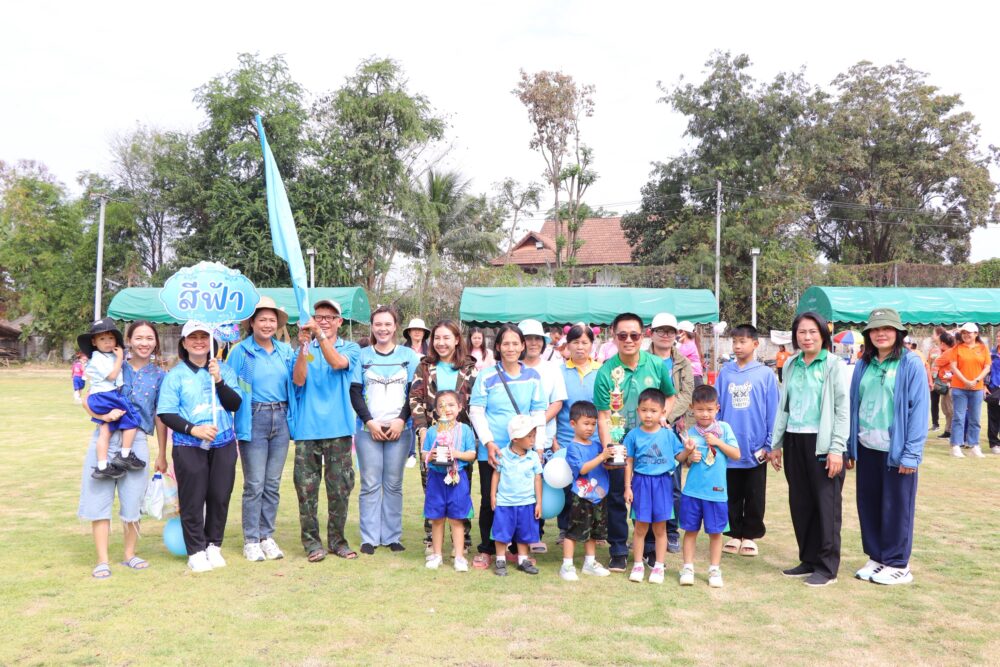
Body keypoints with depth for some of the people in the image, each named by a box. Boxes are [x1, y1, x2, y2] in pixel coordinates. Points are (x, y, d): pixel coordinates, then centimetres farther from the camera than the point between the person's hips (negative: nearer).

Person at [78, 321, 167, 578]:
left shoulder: (159, 375, 8)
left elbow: (160, 418, 10)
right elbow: (87, 399, 4)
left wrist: (162, 455, 11)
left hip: (136, 441, 0)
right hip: (105, 438, 0)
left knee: (132, 501, 4)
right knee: (99, 497, 0)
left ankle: (129, 554, 23)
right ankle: (102, 560, 10)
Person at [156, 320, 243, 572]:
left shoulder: (224, 369, 9)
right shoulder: (175, 374, 2)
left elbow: (235, 403, 0)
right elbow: (166, 413, -2)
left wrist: (219, 380, -13)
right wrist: (193, 429, -14)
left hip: (223, 443, 2)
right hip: (189, 446, -2)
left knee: (220, 496, 5)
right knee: (192, 499, 0)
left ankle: (213, 545, 22)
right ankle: (196, 551, 13)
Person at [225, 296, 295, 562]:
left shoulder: (286, 350, 11)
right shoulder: (240, 351, -1)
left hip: (280, 419, 4)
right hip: (254, 420, -4)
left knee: (273, 483, 9)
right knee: (254, 484, -1)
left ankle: (267, 536, 20)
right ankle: (251, 540, 10)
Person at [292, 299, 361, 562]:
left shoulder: (350, 348, 8)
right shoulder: (304, 349, 11)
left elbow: (338, 362, -15)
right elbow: (299, 380, -5)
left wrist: (319, 334, -25)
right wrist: (303, 347, -17)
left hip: (338, 429, 0)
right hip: (307, 429, 1)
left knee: (340, 488, 5)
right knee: (306, 489, 3)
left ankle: (337, 539, 18)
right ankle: (311, 541, 14)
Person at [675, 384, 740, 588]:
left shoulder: (724, 428, 0)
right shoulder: (689, 432, 1)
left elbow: (736, 455, -2)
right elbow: (678, 458, 4)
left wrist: (718, 442, -13)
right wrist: (687, 453, -16)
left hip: (716, 491, 0)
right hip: (692, 491, 1)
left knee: (715, 531, 8)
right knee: (690, 530, 8)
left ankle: (715, 570, 21)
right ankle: (688, 568, 19)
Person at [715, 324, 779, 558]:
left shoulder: (765, 374, -5)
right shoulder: (725, 372, 0)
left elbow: (772, 411, -4)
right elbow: (716, 407, 3)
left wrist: (769, 444, -6)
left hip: (755, 448, -1)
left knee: (754, 497, 11)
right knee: (731, 496, 13)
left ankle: (750, 536, 25)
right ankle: (734, 534, 26)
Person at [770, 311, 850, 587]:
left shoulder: (833, 364, -5)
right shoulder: (791, 365, 11)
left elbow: (843, 409, -8)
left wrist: (837, 449, -14)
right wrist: (776, 444, 13)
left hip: (821, 442, -5)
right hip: (795, 441, 5)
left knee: (826, 505, 1)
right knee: (800, 504, 10)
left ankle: (827, 567, 10)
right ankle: (808, 560, 23)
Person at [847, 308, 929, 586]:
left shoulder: (911, 364, -8)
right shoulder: (863, 365, 7)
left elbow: (920, 409, -11)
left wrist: (911, 453, -14)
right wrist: (849, 447, 8)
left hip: (896, 449, -5)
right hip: (867, 448, 5)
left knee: (896, 507, 5)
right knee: (868, 504, 11)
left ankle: (897, 564, 18)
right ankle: (875, 557, 26)